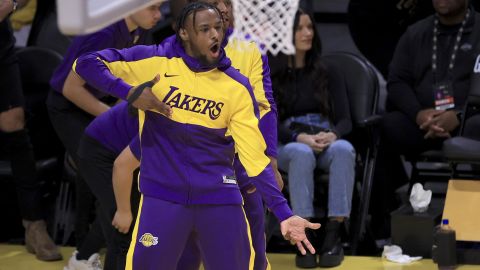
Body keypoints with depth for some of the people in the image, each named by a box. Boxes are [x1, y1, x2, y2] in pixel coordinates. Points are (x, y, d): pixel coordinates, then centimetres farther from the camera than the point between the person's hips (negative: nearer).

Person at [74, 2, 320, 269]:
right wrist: (132, 91, -17)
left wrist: (283, 212, -8)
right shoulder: (155, 61, -1)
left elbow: (254, 154, 1)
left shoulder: (237, 86, 4)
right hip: (163, 194, -2)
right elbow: (87, 63, -2)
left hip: (219, 196, 2)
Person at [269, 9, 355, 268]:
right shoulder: (269, 77, 7)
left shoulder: (327, 75, 15)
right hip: (286, 145, -2)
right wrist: (300, 137, -22)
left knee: (344, 149, -35)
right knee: (302, 154, -40)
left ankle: (333, 235, -38)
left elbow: (345, 120, 6)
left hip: (327, 142, 2)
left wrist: (332, 135, -18)